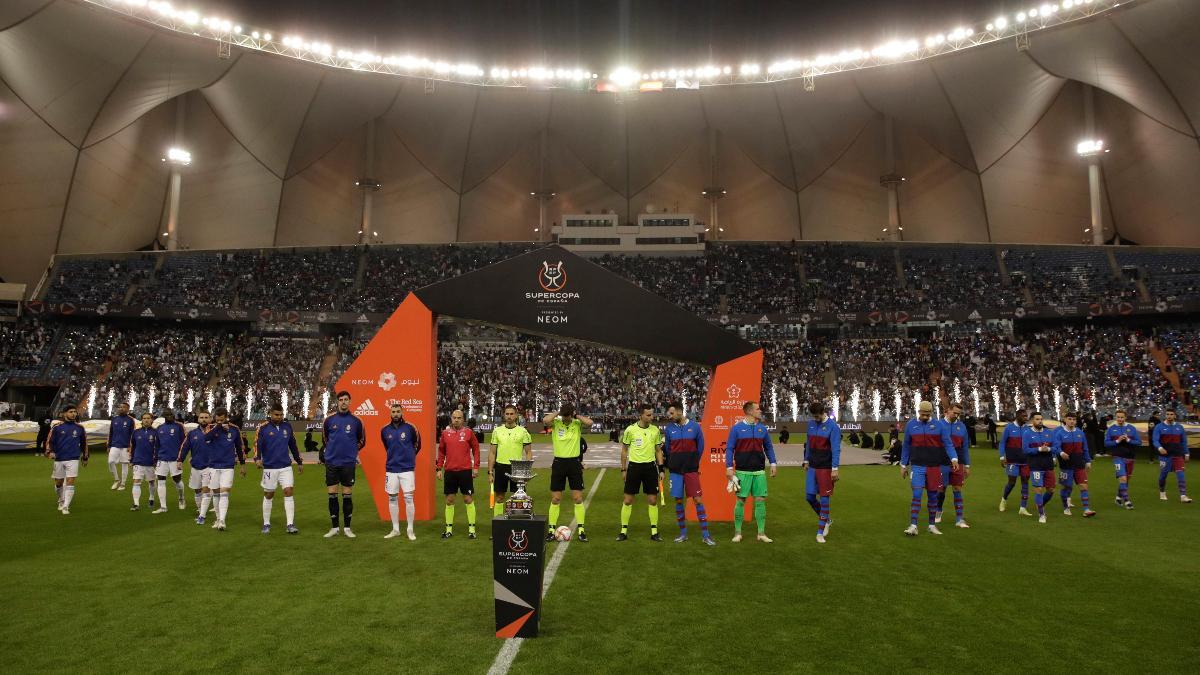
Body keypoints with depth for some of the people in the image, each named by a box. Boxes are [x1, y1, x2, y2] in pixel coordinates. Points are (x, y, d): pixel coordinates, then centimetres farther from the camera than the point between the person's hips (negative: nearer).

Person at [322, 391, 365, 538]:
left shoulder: (356, 421, -1)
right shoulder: (329, 420, 1)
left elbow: (362, 440, 13)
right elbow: (324, 438, 17)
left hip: (348, 463, -1)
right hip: (331, 462, 1)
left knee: (347, 495, 4)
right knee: (332, 495, 4)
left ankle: (347, 527, 12)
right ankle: (334, 527, 15)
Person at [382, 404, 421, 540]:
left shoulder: (410, 428, -4)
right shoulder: (385, 430, 4)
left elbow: (418, 445, 11)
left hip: (407, 469, -3)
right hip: (391, 469, 3)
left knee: (408, 499, -4)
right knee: (392, 499, 7)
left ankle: (410, 530, 4)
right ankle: (395, 529, 17)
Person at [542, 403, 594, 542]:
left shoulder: (577, 424, -3)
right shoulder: (556, 423, -4)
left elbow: (590, 423, -24)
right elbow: (545, 420, -26)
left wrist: (576, 416, -12)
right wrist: (558, 413, -14)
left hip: (574, 463, 0)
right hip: (559, 462, 0)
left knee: (578, 499, 2)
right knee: (555, 499, 4)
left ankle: (580, 530, 10)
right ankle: (551, 530, 13)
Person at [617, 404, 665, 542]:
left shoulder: (655, 430, 2)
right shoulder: (630, 430, -5)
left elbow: (658, 451, 10)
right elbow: (624, 450, 4)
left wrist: (661, 469, 4)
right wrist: (623, 469, 3)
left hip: (650, 466, 2)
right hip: (634, 466, -2)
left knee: (653, 500, 4)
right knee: (628, 500, 2)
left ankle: (654, 531, 15)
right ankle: (624, 531, 13)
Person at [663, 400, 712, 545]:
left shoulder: (694, 426, -2)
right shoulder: (669, 428, 2)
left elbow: (700, 446, 6)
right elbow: (667, 449, 10)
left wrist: (694, 462, 8)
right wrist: (672, 464, 11)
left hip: (691, 470, -2)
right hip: (676, 471, 2)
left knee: (698, 500, -4)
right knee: (679, 501, 5)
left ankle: (705, 535, 1)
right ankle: (683, 533, 18)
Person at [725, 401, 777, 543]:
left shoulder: (762, 428, 9)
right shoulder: (736, 428, -3)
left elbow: (768, 447, 17)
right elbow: (729, 449, -3)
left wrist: (773, 463, 8)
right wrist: (729, 468, -8)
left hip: (759, 472, 4)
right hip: (742, 472, -3)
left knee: (761, 501, 3)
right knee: (740, 501, 1)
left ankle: (761, 533, 11)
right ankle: (737, 533, 12)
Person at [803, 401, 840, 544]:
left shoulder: (832, 426, -12)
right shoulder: (811, 424, 6)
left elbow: (836, 449, -14)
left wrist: (835, 469, -17)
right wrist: (806, 460, 16)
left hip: (826, 468, -6)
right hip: (812, 467, 6)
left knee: (824, 499, -1)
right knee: (809, 497, 6)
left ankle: (820, 533, 7)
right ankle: (826, 520, 30)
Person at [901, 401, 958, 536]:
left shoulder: (938, 425, 1)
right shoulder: (911, 425, 2)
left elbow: (948, 444, -2)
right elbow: (906, 446, 9)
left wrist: (954, 458, -19)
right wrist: (903, 465, 10)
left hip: (934, 467, 1)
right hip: (917, 467, -1)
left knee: (933, 497, 10)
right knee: (916, 496, -9)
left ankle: (932, 525, 22)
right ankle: (913, 526, -8)